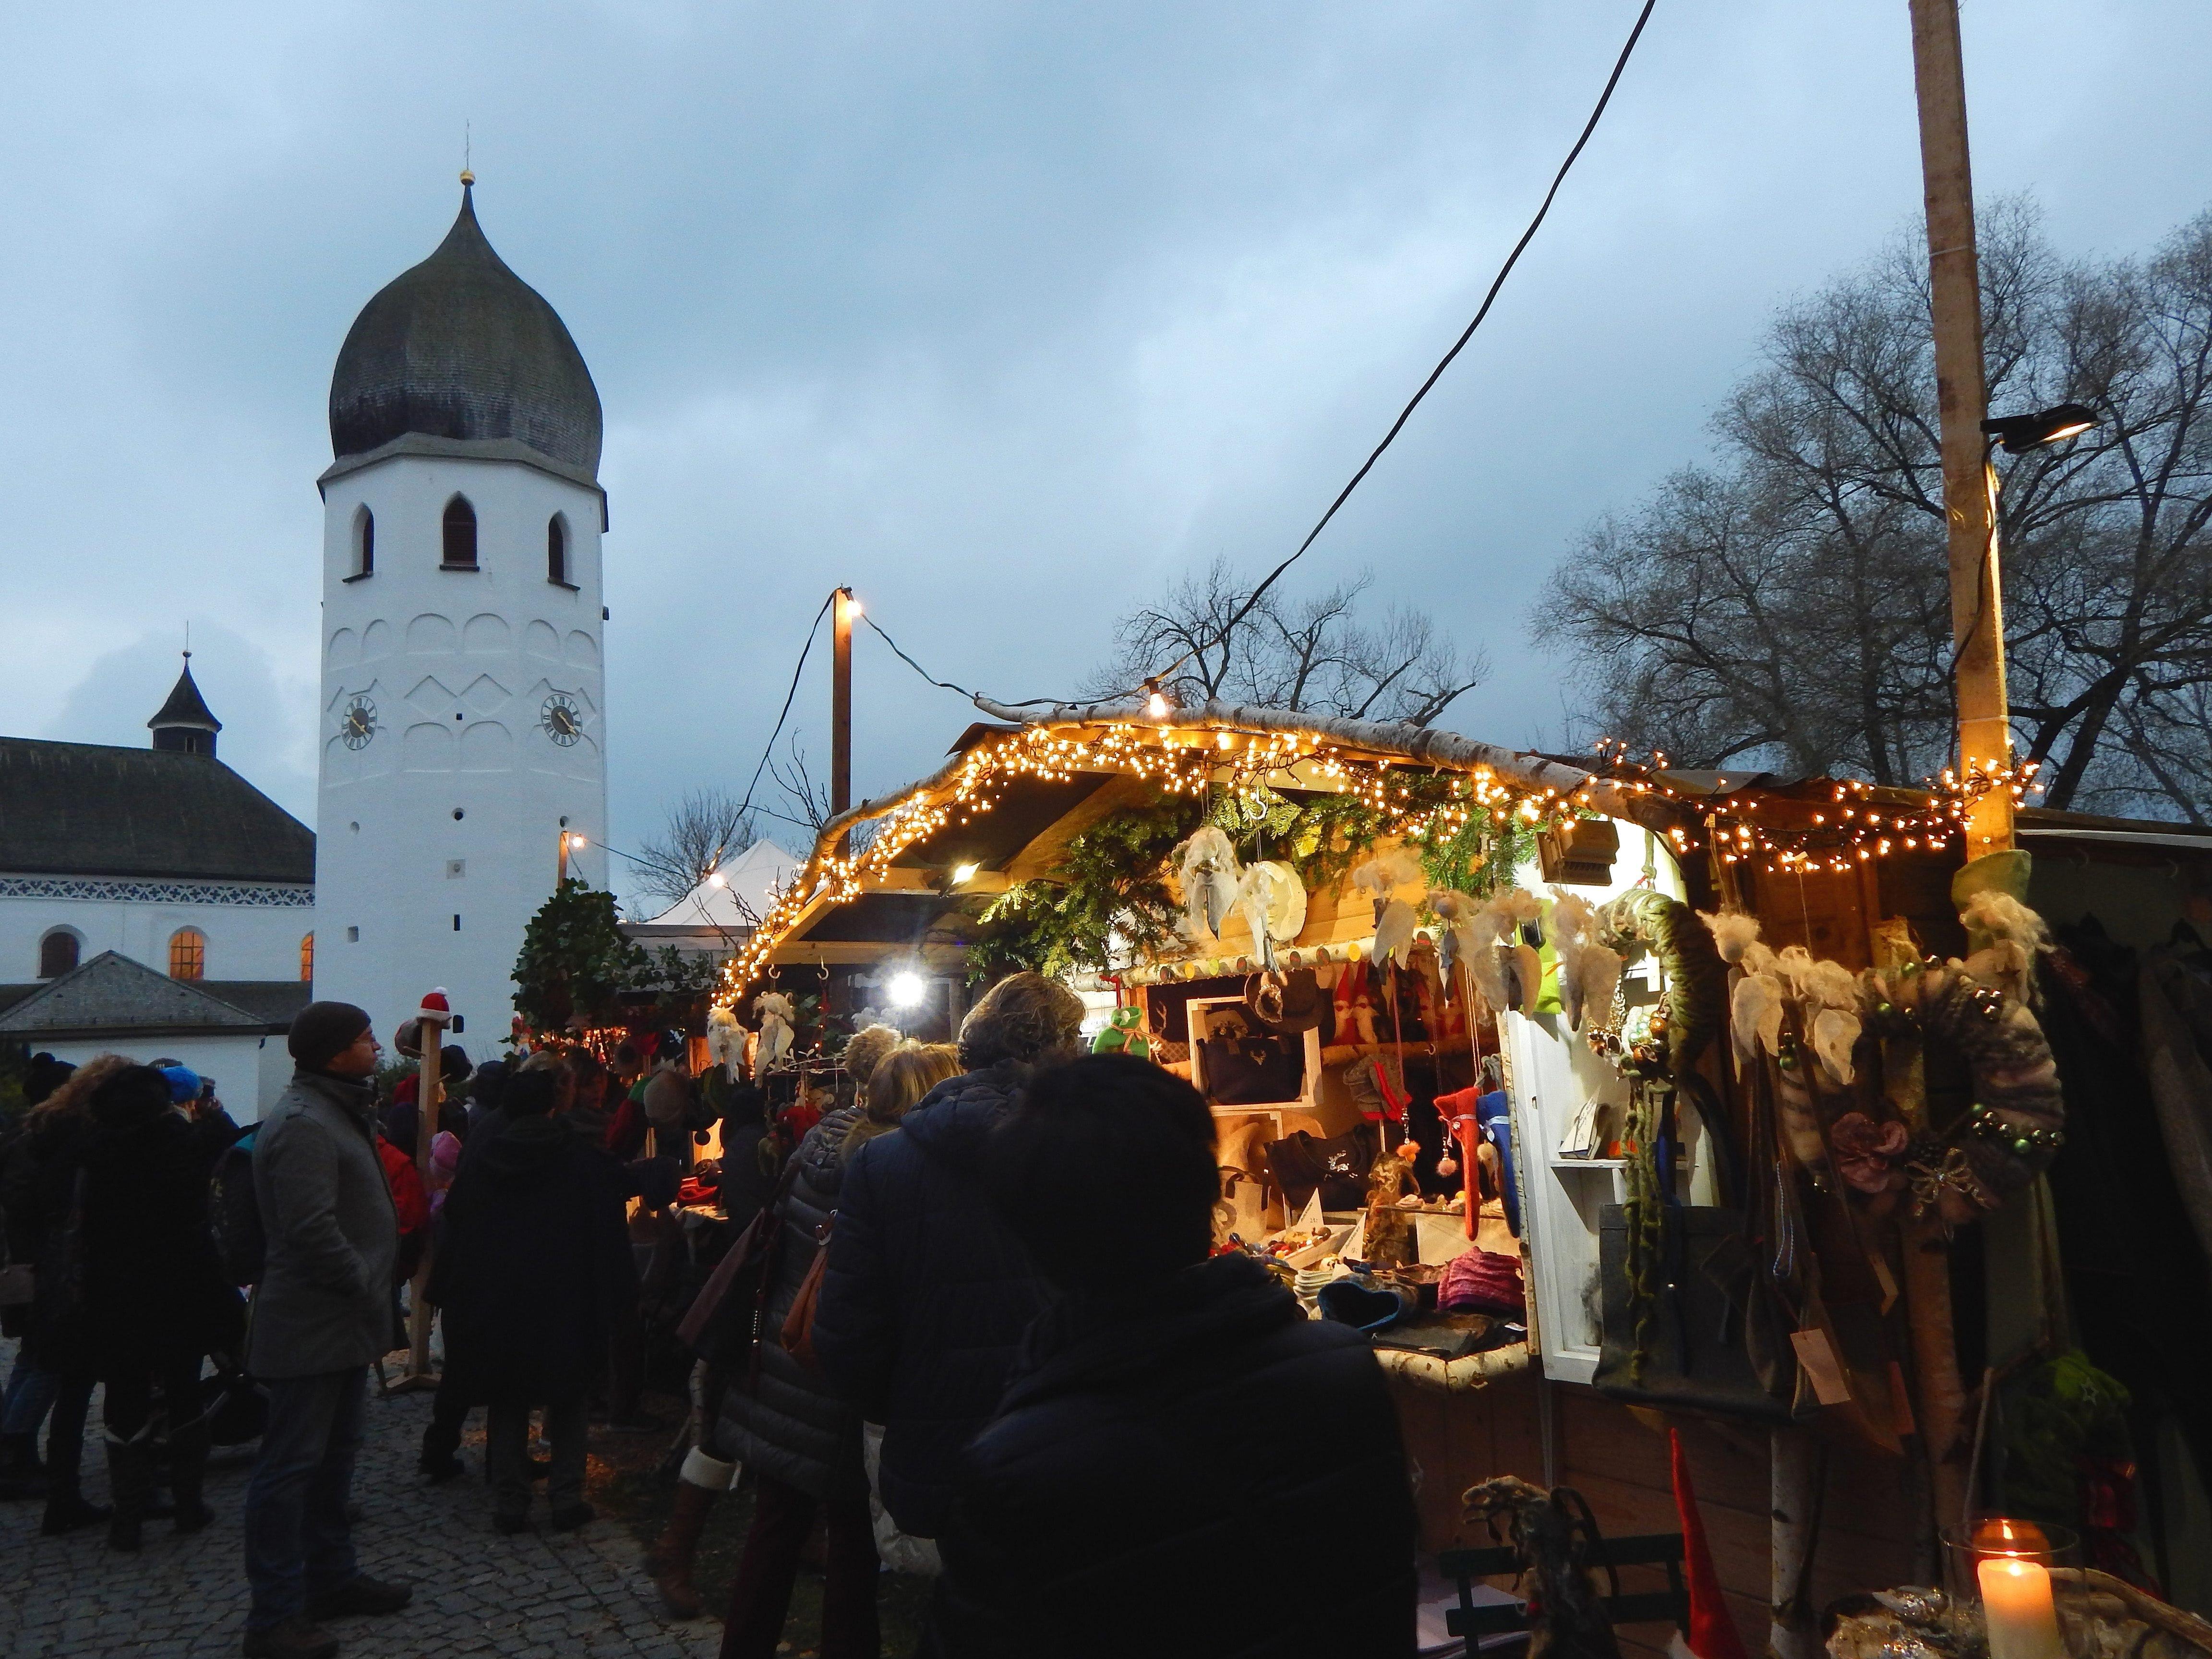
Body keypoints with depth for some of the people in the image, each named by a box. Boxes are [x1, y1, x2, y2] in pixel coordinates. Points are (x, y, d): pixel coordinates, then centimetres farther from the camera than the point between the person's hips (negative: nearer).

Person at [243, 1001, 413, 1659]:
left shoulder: (336, 1112, 13)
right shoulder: (304, 1124, -21)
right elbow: (313, 1231, -29)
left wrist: (376, 1301, 14)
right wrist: (368, 1288, -17)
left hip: (343, 1325, 11)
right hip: (312, 1327, -11)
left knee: (332, 1456, 20)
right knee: (290, 1466, -1)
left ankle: (331, 1578, 34)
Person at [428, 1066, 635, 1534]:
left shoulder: (480, 1167, 1)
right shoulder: (583, 1163, -7)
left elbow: (454, 1235, 6)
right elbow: (609, 1236, -6)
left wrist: (450, 1297, 14)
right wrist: (615, 1294, 0)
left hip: (495, 1306, 2)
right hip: (566, 1303, -2)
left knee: (507, 1404, 12)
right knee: (568, 1403, 11)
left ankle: (509, 1502, 12)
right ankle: (566, 1496, 7)